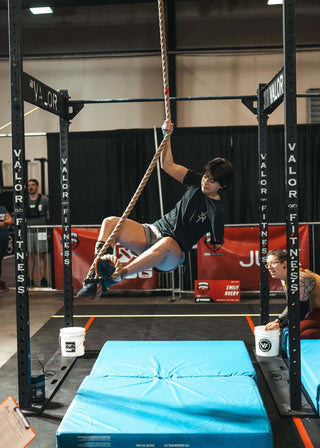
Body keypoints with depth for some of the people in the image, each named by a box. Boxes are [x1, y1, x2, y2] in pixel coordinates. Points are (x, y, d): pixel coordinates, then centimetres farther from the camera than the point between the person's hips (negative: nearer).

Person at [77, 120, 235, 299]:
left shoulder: (217, 212, -7)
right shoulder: (198, 181, 8)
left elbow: (217, 247, -4)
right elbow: (168, 165, 14)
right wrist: (167, 136, 6)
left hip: (174, 254, -6)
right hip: (153, 231, 7)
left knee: (166, 244, -46)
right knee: (110, 222, -16)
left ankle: (116, 276, -50)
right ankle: (96, 277, -30)